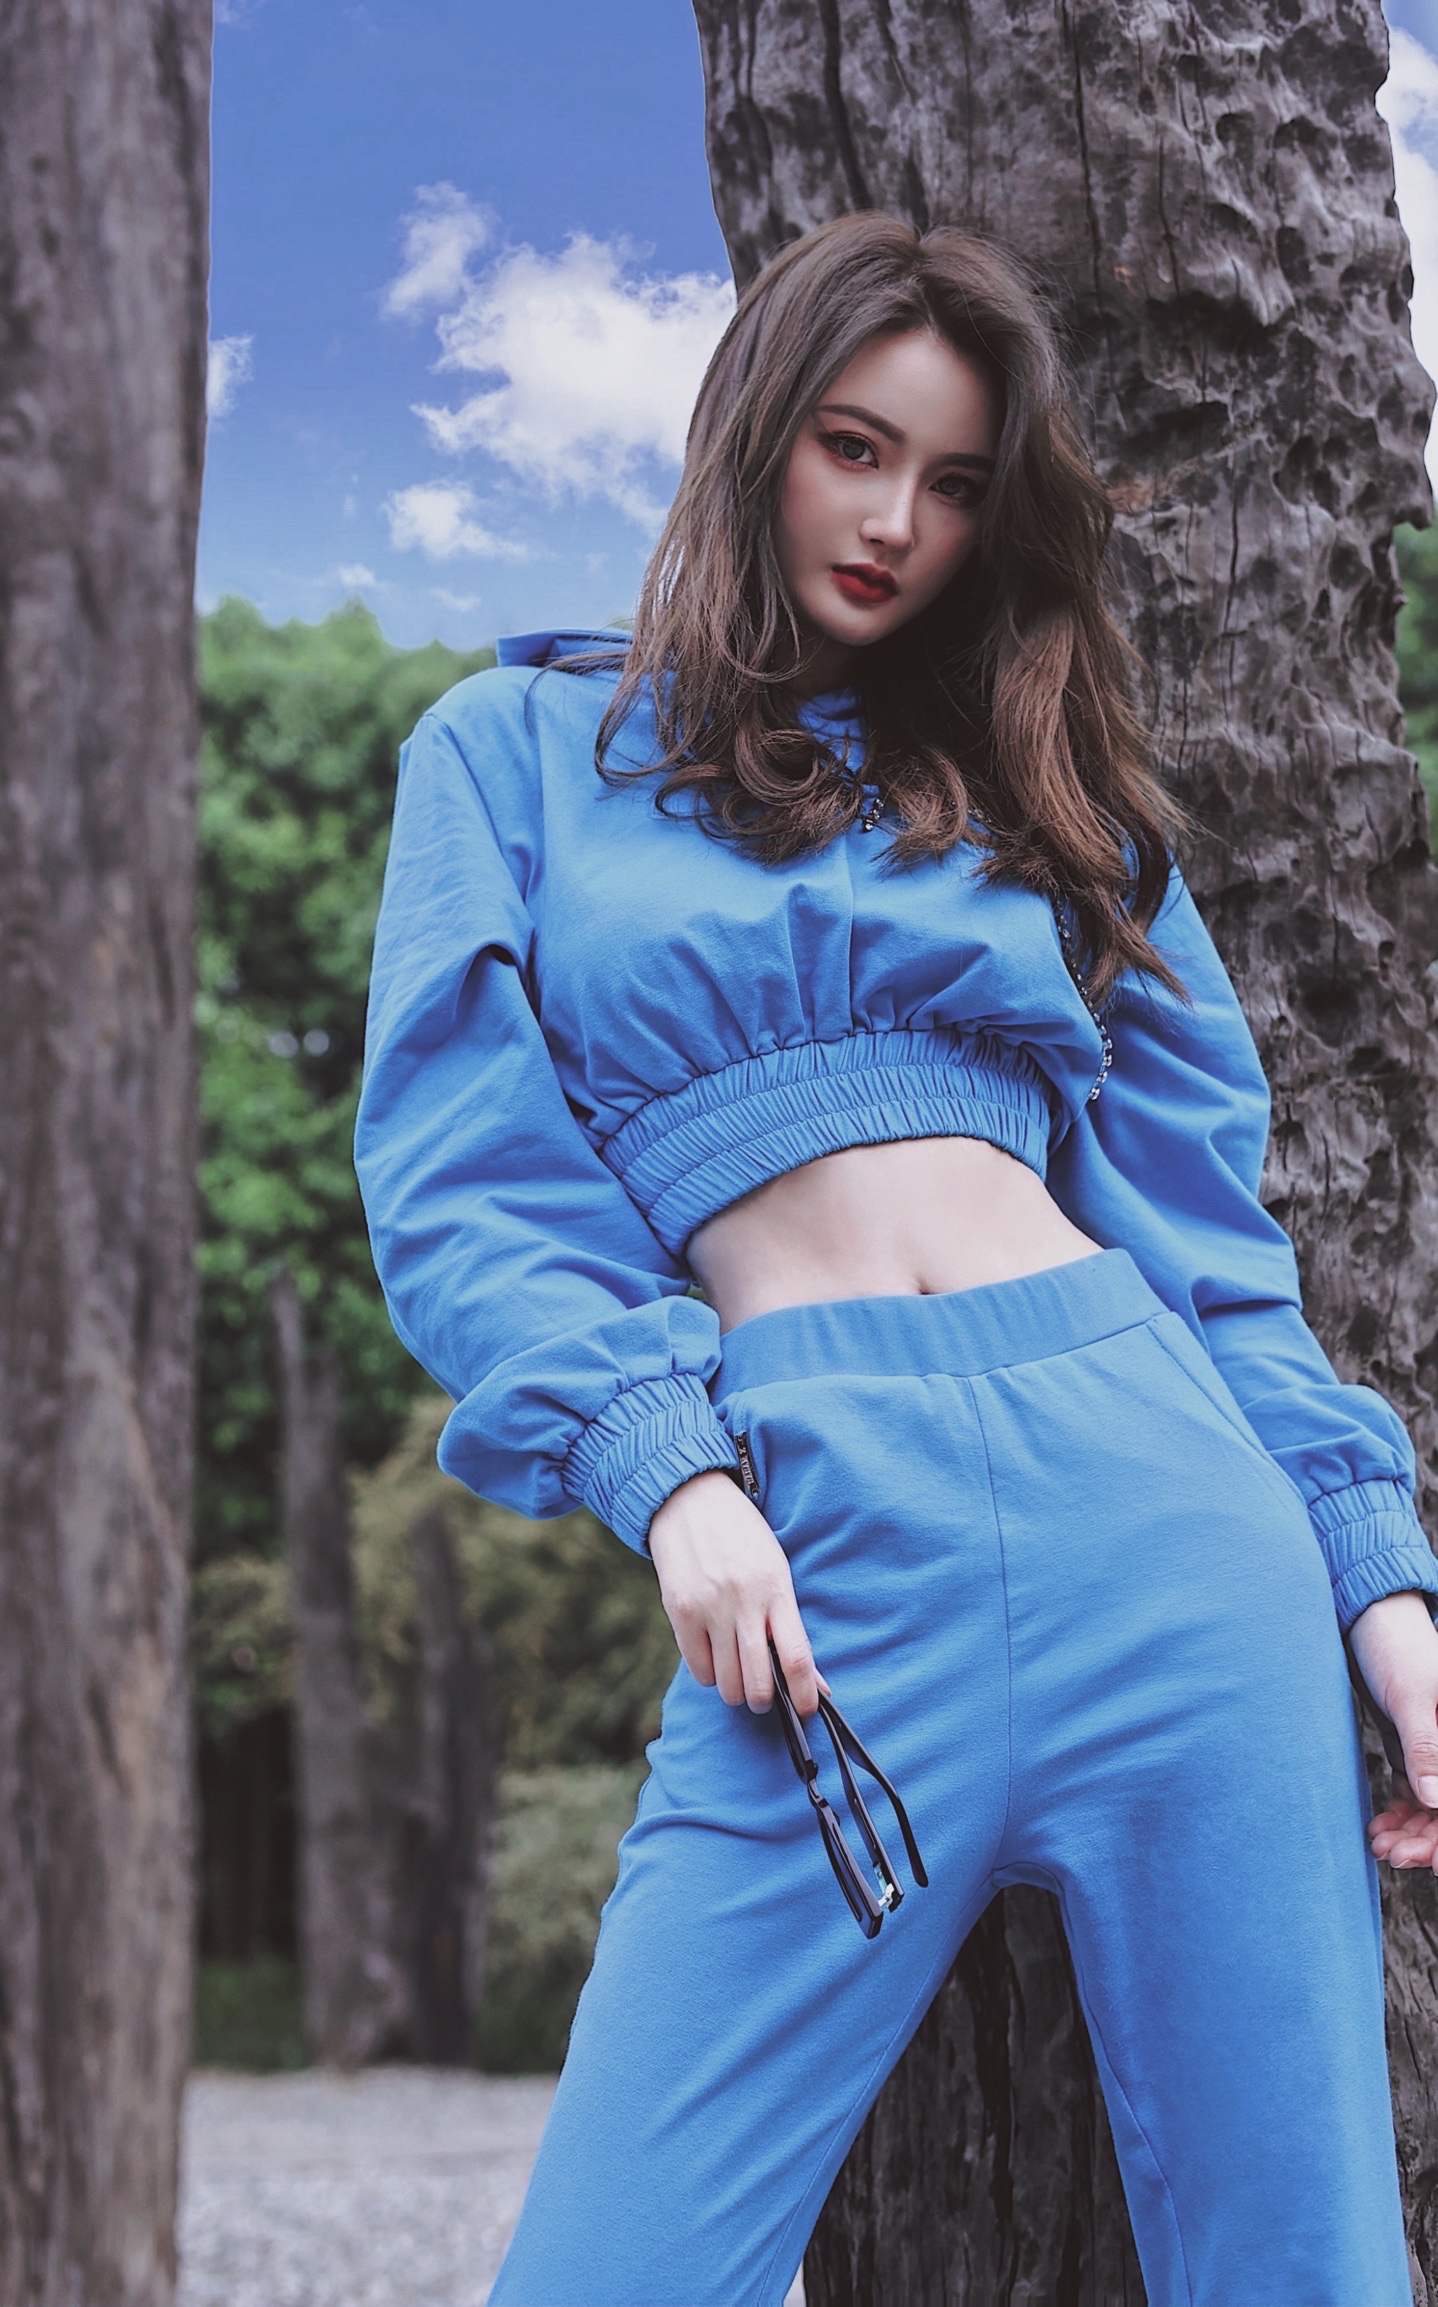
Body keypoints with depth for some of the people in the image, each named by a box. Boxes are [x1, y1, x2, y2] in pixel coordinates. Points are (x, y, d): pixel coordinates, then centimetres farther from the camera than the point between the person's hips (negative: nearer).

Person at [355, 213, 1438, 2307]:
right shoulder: (521, 752, 15)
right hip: (813, 1558, -2)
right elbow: (457, 1184, 4)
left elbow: (1201, 1229, 16)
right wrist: (666, 1474, -12)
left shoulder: (1041, 793, 20)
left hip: (1153, 1487, 3)